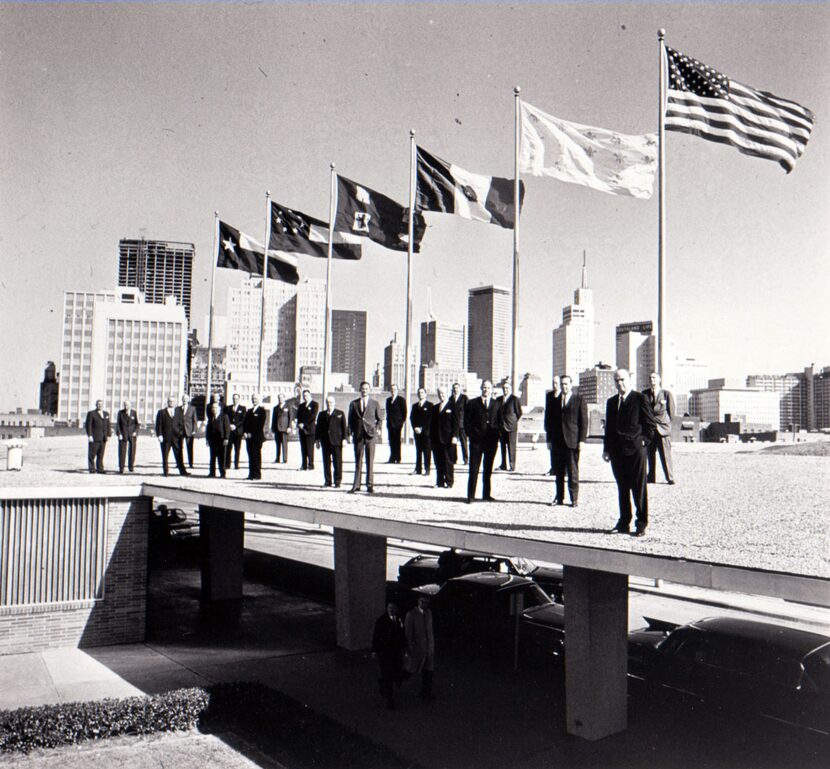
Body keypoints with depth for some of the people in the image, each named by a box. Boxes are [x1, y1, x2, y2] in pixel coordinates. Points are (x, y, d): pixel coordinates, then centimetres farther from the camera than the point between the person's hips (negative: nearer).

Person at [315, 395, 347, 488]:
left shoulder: (340, 414, 6)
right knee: (326, 462, 5)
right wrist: (317, 439, 8)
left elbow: (344, 427, 3)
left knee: (337, 462, -1)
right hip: (325, 442, 3)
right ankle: (327, 481, 12)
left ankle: (337, 482, 4)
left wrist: (344, 439, -5)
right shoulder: (321, 414, 13)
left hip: (336, 442, -3)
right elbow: (318, 427, 14)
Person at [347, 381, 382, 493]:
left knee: (370, 461, -1)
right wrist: (352, 433, 2)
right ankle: (356, 485, 8)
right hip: (358, 435, 1)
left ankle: (370, 485, 3)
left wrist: (378, 428, -6)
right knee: (358, 461, 5)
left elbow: (379, 419, 11)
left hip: (370, 434, -1)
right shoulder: (353, 404, 11)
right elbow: (350, 420, 13)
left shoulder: (375, 403, 8)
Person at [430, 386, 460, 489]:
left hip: (448, 438, -5)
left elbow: (456, 422, -4)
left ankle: (449, 482, 2)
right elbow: (432, 423, 18)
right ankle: (440, 482, 10)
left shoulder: (453, 406, 2)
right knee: (438, 462, 5)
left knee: (448, 461, -3)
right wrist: (431, 437, 10)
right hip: (436, 439, 5)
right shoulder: (435, 407, 18)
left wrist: (454, 436, -12)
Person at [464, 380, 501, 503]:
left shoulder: (496, 404, 10)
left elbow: (499, 422, 10)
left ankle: (486, 494, 17)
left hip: (491, 441, 2)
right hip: (476, 441, -2)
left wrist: (496, 435, -2)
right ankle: (470, 496, 2)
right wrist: (472, 434, -5)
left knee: (488, 469, 9)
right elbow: (467, 421, 3)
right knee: (473, 469, -2)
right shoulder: (472, 403, 5)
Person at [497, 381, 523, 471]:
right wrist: (498, 424, 11)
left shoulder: (514, 399, -2)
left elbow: (519, 413, 0)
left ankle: (512, 466, 0)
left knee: (511, 447, -4)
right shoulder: (499, 399, 13)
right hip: (501, 427, 5)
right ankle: (504, 465, 16)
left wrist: (514, 421, -1)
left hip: (511, 426, -5)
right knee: (503, 446, 9)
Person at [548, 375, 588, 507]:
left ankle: (574, 499, 5)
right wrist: (550, 439, 10)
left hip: (572, 441, -4)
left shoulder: (579, 399, 1)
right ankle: (559, 497, 14)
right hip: (557, 441, 4)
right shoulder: (555, 400, 13)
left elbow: (584, 421, -1)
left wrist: (582, 440, -8)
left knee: (573, 471, -1)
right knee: (559, 471, 7)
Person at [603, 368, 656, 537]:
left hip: (635, 449, -5)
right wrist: (606, 448, 11)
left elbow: (650, 423, 0)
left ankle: (641, 524, 5)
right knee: (622, 488, 10)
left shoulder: (640, 399, -2)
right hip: (617, 451, 5)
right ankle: (624, 522, 17)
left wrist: (644, 440, -8)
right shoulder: (611, 402, 15)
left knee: (639, 488, -2)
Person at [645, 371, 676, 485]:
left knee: (666, 455, -6)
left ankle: (670, 478, 0)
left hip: (663, 428, -2)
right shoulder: (644, 394, 13)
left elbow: (671, 411, 7)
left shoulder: (667, 394, 8)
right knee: (650, 454, 4)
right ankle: (651, 478, 11)